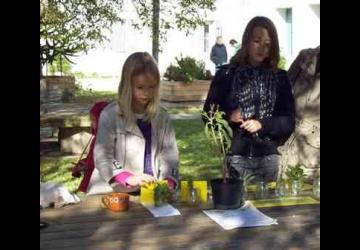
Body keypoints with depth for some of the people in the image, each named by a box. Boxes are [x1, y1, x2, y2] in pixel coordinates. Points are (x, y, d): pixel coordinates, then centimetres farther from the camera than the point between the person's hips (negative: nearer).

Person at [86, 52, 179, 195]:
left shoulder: (162, 117, 9)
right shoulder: (110, 114, -3)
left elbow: (169, 155, 6)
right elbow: (102, 156, -8)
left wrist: (168, 183, -13)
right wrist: (129, 178, -22)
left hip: (150, 192, 3)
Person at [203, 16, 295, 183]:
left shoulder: (280, 77, 6)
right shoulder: (226, 74, 1)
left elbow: (289, 121, 3)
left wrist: (262, 124, -13)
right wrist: (227, 117, -15)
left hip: (268, 157, 2)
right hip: (235, 156, -2)